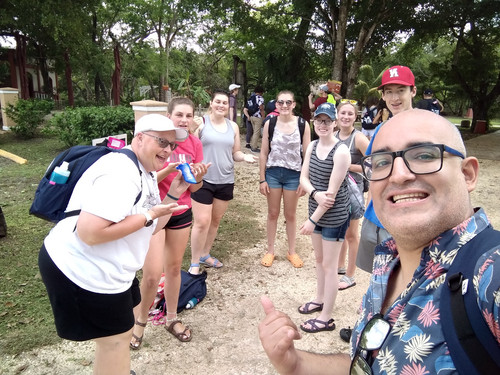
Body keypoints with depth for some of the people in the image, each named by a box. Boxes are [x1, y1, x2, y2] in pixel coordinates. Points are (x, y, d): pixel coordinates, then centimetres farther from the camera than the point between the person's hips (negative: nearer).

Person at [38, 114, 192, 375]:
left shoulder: (146, 174, 7)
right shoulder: (121, 172, -26)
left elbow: (150, 229, 11)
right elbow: (89, 233, -35)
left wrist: (174, 194, 0)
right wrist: (149, 215, -25)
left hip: (103, 269, 10)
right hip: (81, 272, -10)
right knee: (116, 337, 7)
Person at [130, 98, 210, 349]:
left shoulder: (195, 144, -2)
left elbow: (193, 188, 1)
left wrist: (199, 176, -21)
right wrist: (168, 170, -31)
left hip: (181, 212, 4)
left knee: (174, 267, 16)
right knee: (152, 274, -7)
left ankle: (172, 319, 35)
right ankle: (139, 322, 21)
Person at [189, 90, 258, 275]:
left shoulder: (233, 126, 8)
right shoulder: (201, 123, -6)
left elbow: (235, 153, 13)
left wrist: (244, 156, -8)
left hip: (225, 180, 5)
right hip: (203, 179, -5)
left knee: (216, 221, 15)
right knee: (202, 222, -5)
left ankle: (205, 254, 33)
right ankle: (194, 263, 11)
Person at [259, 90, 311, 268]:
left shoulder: (303, 125, -6)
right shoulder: (270, 123, -3)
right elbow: (264, 153, 0)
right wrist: (262, 179, -2)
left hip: (294, 174, 0)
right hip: (273, 173, 1)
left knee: (290, 215, 12)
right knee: (273, 213, 11)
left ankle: (292, 252, 29)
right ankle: (270, 251, 26)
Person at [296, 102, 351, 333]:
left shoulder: (341, 151, -21)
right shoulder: (312, 146, 2)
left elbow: (333, 191, -22)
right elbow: (303, 177, 1)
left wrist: (312, 220, -19)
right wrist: (315, 193, -21)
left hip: (334, 215, -7)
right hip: (316, 210, 7)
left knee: (329, 265, 3)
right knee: (319, 258, 22)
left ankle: (326, 318, 18)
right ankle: (319, 299, 42)